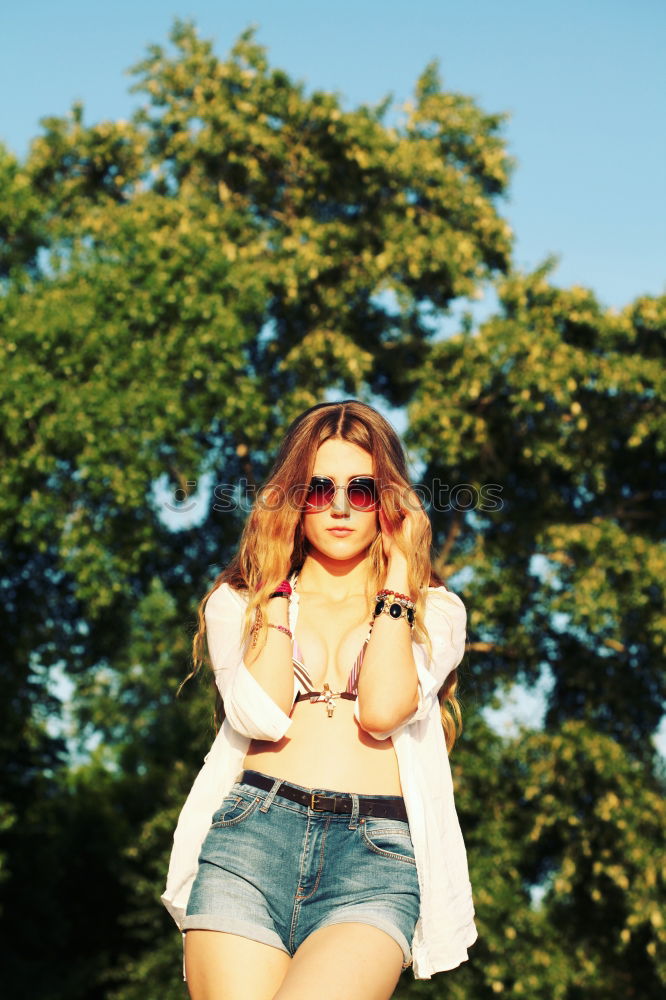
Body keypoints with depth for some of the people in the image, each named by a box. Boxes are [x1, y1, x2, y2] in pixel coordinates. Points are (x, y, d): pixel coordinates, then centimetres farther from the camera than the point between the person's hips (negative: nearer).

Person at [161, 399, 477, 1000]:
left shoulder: (436, 610, 17)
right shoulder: (236, 602, 19)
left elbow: (382, 709, -3)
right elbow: (264, 716, -1)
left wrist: (396, 580, 6)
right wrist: (276, 586, 8)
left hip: (378, 858, -1)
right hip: (250, 831, 2)